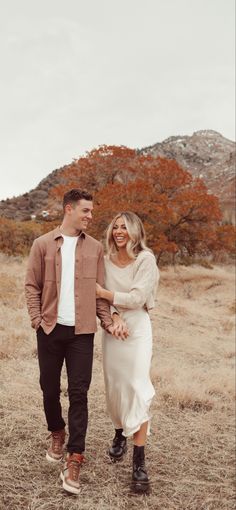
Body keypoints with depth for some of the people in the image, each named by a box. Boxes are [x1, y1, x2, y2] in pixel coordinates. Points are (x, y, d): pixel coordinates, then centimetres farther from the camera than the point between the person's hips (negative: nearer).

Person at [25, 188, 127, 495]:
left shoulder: (95, 248, 6)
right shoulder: (43, 244, 2)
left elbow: (99, 291, 6)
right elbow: (32, 286, 3)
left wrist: (108, 321, -5)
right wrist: (37, 320, -6)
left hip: (82, 331, 0)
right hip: (51, 329, 0)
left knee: (78, 393, -1)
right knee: (50, 388, 12)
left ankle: (74, 461, 6)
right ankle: (57, 434, 39)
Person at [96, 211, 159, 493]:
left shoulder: (145, 259, -10)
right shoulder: (106, 260, 4)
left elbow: (137, 298, -16)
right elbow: (99, 294, 9)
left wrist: (104, 293, -12)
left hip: (137, 329, -4)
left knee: (137, 388, -8)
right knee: (114, 385, 13)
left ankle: (139, 461, -2)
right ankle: (119, 433, 38)